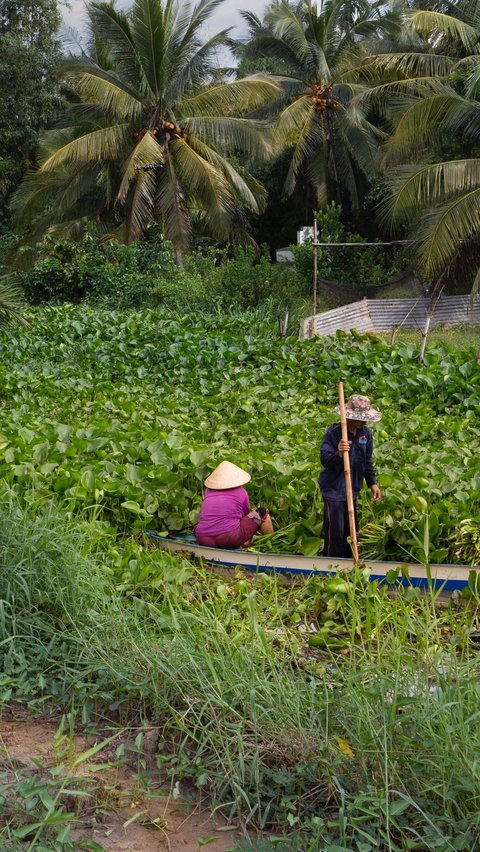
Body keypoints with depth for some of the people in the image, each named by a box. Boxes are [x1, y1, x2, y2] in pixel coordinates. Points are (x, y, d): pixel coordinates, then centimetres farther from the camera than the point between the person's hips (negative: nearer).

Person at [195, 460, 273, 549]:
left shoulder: (208, 491, 16)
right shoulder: (241, 492, 7)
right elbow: (246, 514, 23)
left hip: (203, 541, 3)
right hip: (229, 541, -3)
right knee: (262, 512, 11)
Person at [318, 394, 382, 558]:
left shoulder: (365, 433, 4)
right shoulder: (333, 432, -15)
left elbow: (367, 461, 15)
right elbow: (324, 459, -22)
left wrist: (372, 483, 10)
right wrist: (338, 454, -41)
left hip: (352, 490, 7)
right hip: (334, 489, -7)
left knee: (351, 531, 15)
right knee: (335, 532, -7)